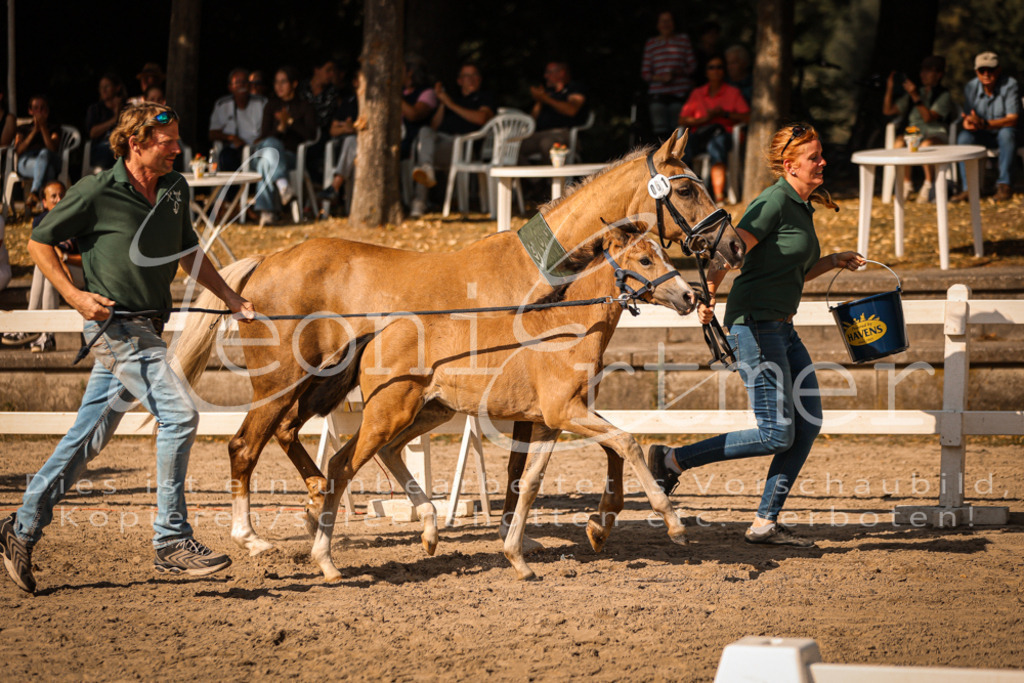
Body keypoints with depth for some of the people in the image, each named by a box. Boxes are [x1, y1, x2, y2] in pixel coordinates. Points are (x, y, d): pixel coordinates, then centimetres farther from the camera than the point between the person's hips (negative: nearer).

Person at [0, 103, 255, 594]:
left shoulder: (176, 190, 9)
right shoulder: (97, 193, -10)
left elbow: (188, 253, 23)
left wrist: (232, 299, 15)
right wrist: (74, 295, -10)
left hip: (147, 328, 7)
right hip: (115, 325, -7)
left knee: (89, 437, 11)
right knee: (179, 415, -16)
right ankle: (171, 542, -9)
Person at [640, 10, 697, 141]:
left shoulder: (683, 39, 13)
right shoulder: (651, 43, 14)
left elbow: (692, 66, 9)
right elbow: (645, 73, 11)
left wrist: (676, 72, -9)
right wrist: (660, 78, -7)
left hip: (680, 94, -1)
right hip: (658, 94, 1)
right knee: (660, 131, -11)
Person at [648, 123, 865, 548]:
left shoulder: (802, 208, 16)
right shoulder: (774, 202, -13)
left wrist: (835, 262, 15)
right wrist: (707, 298, -26)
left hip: (782, 329, 10)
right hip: (754, 325, -10)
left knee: (809, 423, 3)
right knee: (778, 434, -9)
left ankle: (766, 522, 7)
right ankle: (673, 461, 1)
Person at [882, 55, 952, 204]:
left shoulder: (944, 96, 4)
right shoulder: (911, 93, 22)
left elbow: (928, 117, -12)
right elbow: (888, 111, 18)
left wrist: (916, 97, -17)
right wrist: (889, 88, 9)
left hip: (936, 135, -4)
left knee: (926, 145, -41)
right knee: (900, 143, -33)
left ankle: (929, 185, -22)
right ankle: (906, 184, -20)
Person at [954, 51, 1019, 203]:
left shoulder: (1010, 85, -16)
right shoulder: (970, 87, -4)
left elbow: (1012, 120, -24)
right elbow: (967, 118, -4)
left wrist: (984, 124, -37)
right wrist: (967, 122, -32)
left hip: (1007, 134, -3)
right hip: (982, 137, 3)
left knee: (1006, 133, -37)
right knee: (963, 136, -26)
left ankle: (1004, 184, -29)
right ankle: (969, 188, -25)